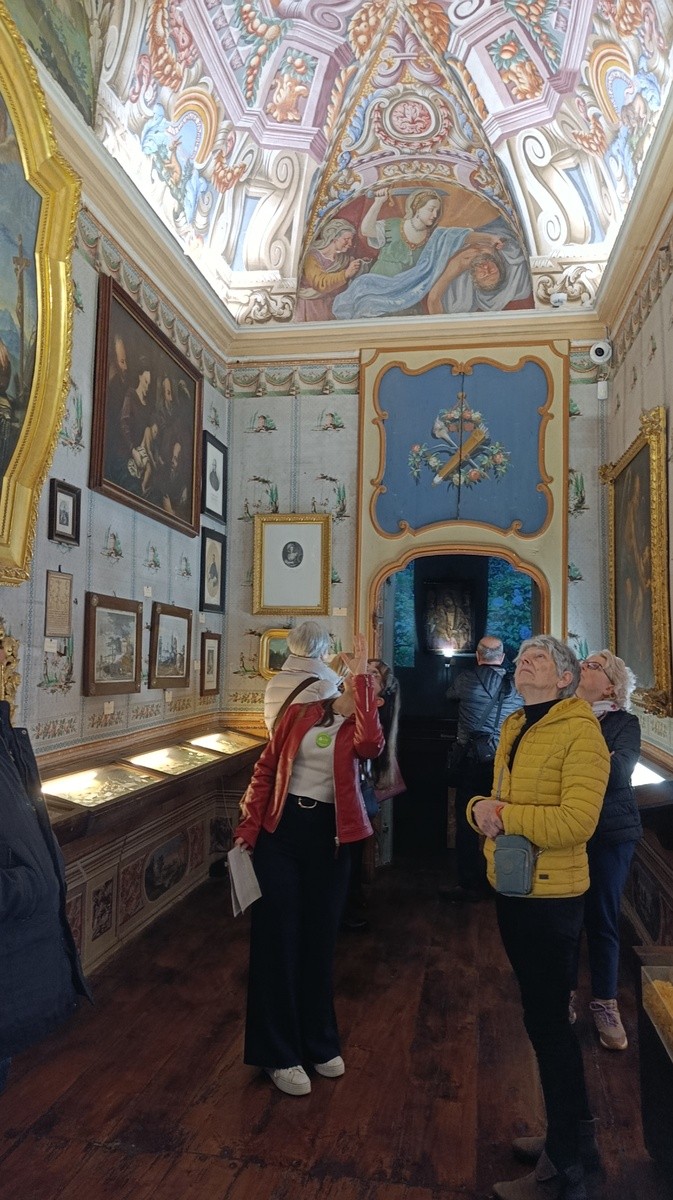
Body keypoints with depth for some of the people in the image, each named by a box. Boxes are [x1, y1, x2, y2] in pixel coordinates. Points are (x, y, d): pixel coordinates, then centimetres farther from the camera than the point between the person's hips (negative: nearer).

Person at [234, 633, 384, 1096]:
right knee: (278, 940, 6)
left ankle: (319, 1042, 34)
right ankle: (279, 1053, 22)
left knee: (319, 941, 14)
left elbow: (370, 746, -25)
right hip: (281, 832, -1)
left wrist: (361, 679, -23)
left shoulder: (361, 725, 1)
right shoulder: (303, 710, 0)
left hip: (328, 839, 1)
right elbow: (268, 766, 3)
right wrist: (248, 826, -2)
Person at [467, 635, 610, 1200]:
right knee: (544, 1014, 21)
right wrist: (480, 808, -9)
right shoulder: (514, 727, 9)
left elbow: (577, 822, -26)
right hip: (510, 886, 8)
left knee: (547, 1022, 3)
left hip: (552, 895, -8)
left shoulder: (580, 732, -17)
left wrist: (504, 815, -20)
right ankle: (576, 1133, 41)